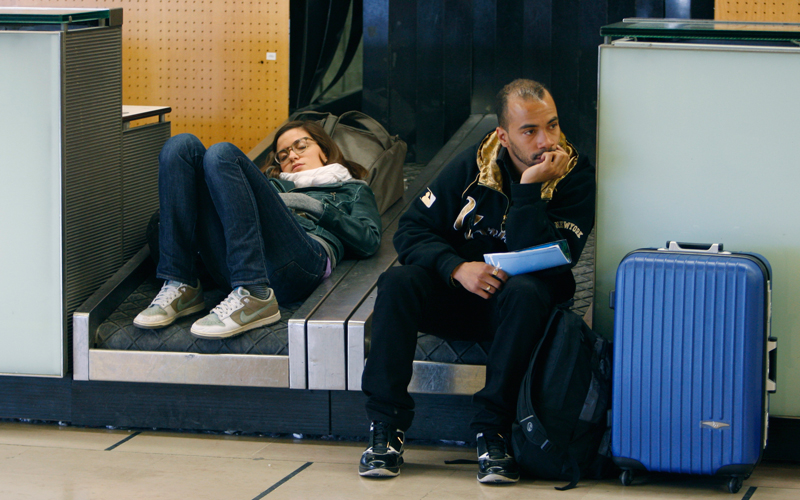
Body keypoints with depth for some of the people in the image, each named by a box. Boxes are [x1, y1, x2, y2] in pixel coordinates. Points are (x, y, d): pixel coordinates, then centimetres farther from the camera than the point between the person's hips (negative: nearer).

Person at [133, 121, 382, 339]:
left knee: (222, 155, -24)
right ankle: (180, 287, -19)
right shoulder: (275, 183, 46)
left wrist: (316, 207, 8)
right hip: (232, 264, 4)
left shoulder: (352, 189, 37)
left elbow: (369, 241, 14)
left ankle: (255, 297, -37)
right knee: (182, 145, -9)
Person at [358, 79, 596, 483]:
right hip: (457, 298, 2)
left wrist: (529, 188, -29)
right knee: (398, 281, -25)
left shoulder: (575, 178, -11)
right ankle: (385, 427, -26)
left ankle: (492, 432, -35)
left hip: (513, 308, -2)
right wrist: (457, 268, -22)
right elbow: (411, 229, -5)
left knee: (526, 291, -37)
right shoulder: (473, 165, -3)